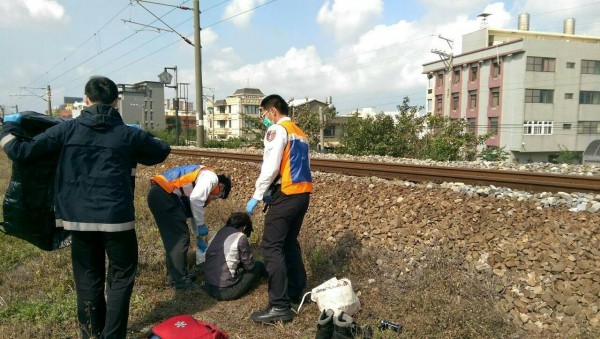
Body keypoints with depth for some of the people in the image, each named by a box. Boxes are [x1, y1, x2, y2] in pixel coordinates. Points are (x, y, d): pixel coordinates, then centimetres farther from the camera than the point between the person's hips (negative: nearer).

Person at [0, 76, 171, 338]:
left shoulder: (67, 129, -2)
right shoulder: (128, 134, -3)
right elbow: (162, 151, 13)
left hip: (78, 218, 2)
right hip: (116, 218, -2)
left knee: (88, 278, 17)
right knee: (121, 276, 12)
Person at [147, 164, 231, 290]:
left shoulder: (203, 180, 26)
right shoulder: (211, 177, -1)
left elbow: (194, 208, 33)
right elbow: (195, 199, -18)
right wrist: (202, 225, -5)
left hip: (159, 194, 10)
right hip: (164, 195, -10)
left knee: (172, 237, 20)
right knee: (181, 237, -1)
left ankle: (174, 275, 31)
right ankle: (180, 280, 7)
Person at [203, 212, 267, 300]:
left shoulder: (216, 235, 9)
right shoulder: (240, 237, -10)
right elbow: (249, 266, 0)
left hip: (209, 288, 7)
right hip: (226, 291, -7)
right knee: (259, 266, 11)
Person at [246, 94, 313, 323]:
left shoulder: (277, 130, -6)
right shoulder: (300, 133, 20)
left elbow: (271, 166, -16)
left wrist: (256, 196, -8)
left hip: (286, 194, -9)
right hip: (303, 192, 9)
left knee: (271, 247, -6)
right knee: (289, 242, 19)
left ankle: (280, 306, -6)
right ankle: (296, 292, 27)